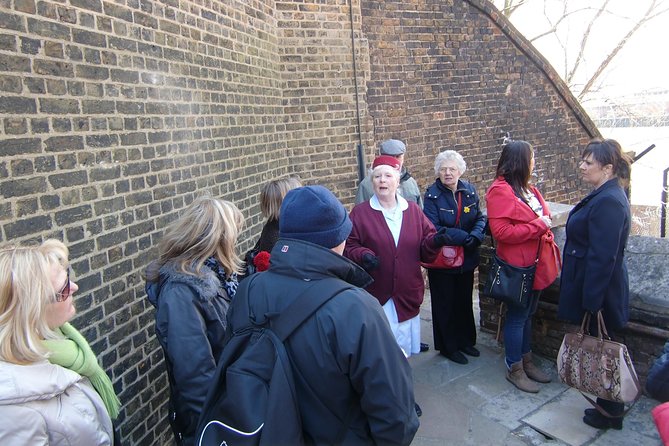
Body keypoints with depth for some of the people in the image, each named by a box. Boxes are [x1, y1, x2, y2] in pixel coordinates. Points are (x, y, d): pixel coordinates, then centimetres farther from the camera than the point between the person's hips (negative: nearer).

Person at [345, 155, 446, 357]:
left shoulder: (413, 210, 7)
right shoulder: (360, 212, -2)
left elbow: (425, 249, 8)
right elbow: (349, 247, -3)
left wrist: (435, 242, -13)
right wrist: (363, 255, -22)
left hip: (407, 294, 3)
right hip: (376, 294, -3)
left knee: (404, 348, 16)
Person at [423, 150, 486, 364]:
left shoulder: (470, 191, 0)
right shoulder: (432, 195, -15)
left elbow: (480, 218, 3)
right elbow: (432, 229, -23)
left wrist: (475, 236, -19)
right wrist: (463, 237, -25)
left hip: (467, 258, 5)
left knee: (465, 301, 19)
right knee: (445, 304, 9)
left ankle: (465, 341, 39)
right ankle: (448, 347, 27)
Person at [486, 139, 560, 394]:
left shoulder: (528, 189, 11)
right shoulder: (500, 191, -17)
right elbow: (501, 231, -25)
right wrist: (538, 225, -20)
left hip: (537, 264, 9)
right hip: (518, 267, -9)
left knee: (528, 315, 19)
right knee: (517, 317, 4)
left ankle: (526, 361, 35)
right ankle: (514, 370, 20)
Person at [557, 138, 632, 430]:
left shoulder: (608, 202, -24)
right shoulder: (605, 195, 8)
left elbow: (602, 257, -26)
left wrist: (591, 302, -22)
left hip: (598, 292, -10)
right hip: (594, 289, 10)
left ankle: (609, 414, 25)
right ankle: (609, 408, 37)